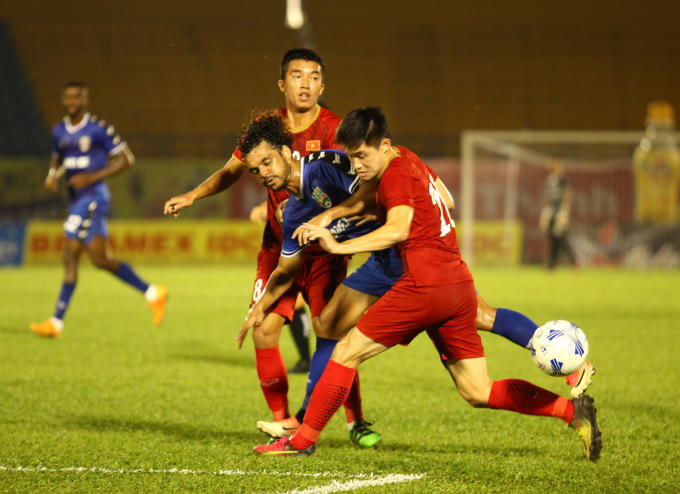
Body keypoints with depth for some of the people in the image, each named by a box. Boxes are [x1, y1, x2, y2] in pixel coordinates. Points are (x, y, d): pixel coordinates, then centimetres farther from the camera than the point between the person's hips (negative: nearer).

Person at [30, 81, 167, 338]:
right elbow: (57, 160, 28)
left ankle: (57, 321, -12)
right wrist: (52, 177, 4)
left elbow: (126, 159, -7)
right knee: (101, 259, 5)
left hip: (93, 197, -8)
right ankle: (152, 293, 17)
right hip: (76, 199, 8)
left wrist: (92, 177, -16)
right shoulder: (59, 131, 13)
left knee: (71, 254, -14)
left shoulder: (99, 129, -9)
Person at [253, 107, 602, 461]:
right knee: (478, 392, 10)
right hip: (461, 287, 9)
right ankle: (571, 409, -1)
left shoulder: (397, 174, -8)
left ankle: (302, 441, 7)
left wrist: (340, 247, -29)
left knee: (346, 353, 2)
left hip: (425, 284, -9)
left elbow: (399, 229, -24)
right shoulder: (406, 159, 19)